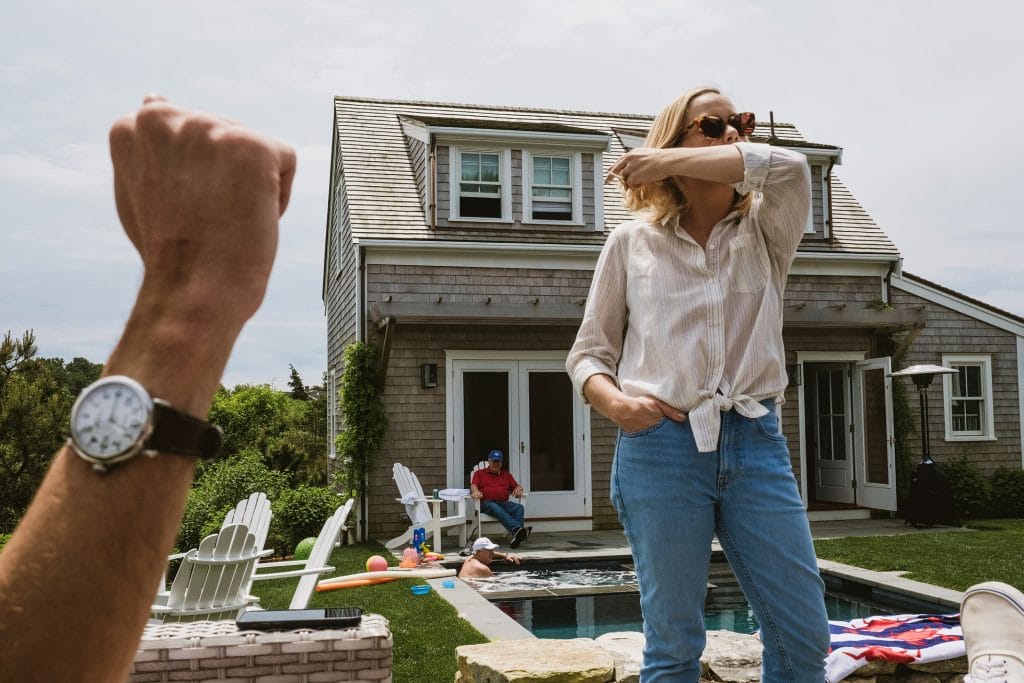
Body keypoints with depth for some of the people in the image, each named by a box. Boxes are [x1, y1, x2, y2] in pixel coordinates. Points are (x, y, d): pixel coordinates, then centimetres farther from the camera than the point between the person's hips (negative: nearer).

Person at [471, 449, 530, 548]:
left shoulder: (507, 475, 29)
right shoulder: (480, 473, 21)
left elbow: (517, 486, 22)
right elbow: (473, 486, 6)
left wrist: (518, 489, -3)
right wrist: (476, 491, -18)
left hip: (504, 503, 3)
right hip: (486, 503, -3)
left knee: (519, 507, -29)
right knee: (496, 508, -39)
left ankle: (515, 537, -48)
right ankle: (518, 529, -60)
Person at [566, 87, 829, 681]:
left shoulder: (764, 231, 11)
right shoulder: (631, 242, 8)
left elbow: (789, 168, -13)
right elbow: (589, 353, 10)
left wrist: (668, 161, -10)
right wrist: (614, 402, -11)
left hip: (756, 441, 2)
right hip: (660, 445, -2)